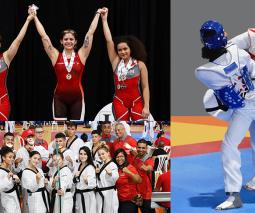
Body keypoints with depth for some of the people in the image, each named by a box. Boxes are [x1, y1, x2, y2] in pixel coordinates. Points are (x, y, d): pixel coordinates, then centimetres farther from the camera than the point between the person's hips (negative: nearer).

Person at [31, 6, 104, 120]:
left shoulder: (81, 55, 2)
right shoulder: (56, 56, 2)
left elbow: (90, 33, 3)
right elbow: (43, 35, 2)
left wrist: (97, 14, 5)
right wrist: (35, 17, 5)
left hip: (77, 98, 1)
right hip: (60, 98, 0)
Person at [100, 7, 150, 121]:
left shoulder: (140, 64, -2)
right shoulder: (116, 62, 2)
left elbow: (145, 87, -2)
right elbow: (109, 40, -2)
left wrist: (146, 106, -9)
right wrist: (104, 19, -2)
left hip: (136, 102, -1)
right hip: (119, 102, 1)